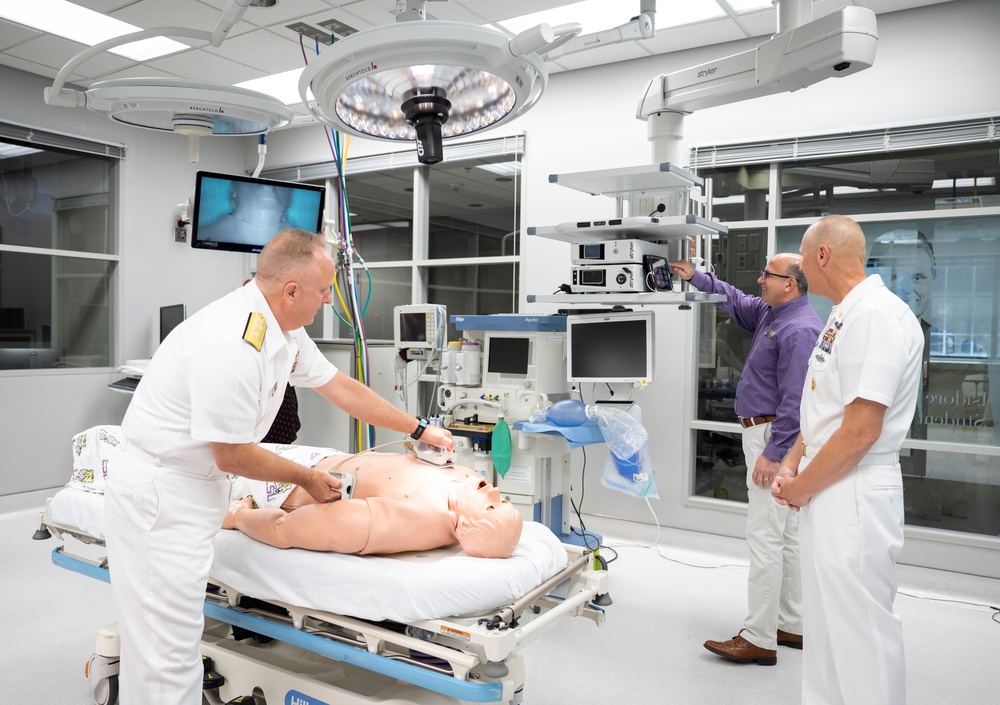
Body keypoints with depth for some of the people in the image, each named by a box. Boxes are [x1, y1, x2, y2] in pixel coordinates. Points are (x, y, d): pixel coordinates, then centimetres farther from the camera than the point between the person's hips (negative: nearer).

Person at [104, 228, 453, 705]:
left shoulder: (282, 328, 3)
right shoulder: (232, 345, -28)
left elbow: (339, 387, 12)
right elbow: (232, 456, -21)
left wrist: (419, 429, 15)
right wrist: (307, 478, -5)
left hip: (197, 483, 9)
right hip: (161, 499, -9)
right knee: (168, 652, -1)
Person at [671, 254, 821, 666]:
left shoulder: (798, 329, -19)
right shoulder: (770, 314, 11)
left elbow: (795, 401, -24)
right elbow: (735, 302, 28)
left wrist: (772, 454, -24)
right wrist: (695, 278, 20)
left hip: (775, 436, -11)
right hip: (767, 433, 11)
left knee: (765, 536, -8)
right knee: (787, 535, 15)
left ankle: (759, 639, -1)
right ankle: (792, 626, 27)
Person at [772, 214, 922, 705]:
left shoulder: (877, 315, -19)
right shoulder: (843, 316, 12)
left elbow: (860, 430, -24)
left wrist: (801, 489, -12)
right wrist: (792, 465, 8)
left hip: (854, 494, -10)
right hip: (824, 490, 10)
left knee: (859, 633, 2)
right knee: (823, 623, 21)